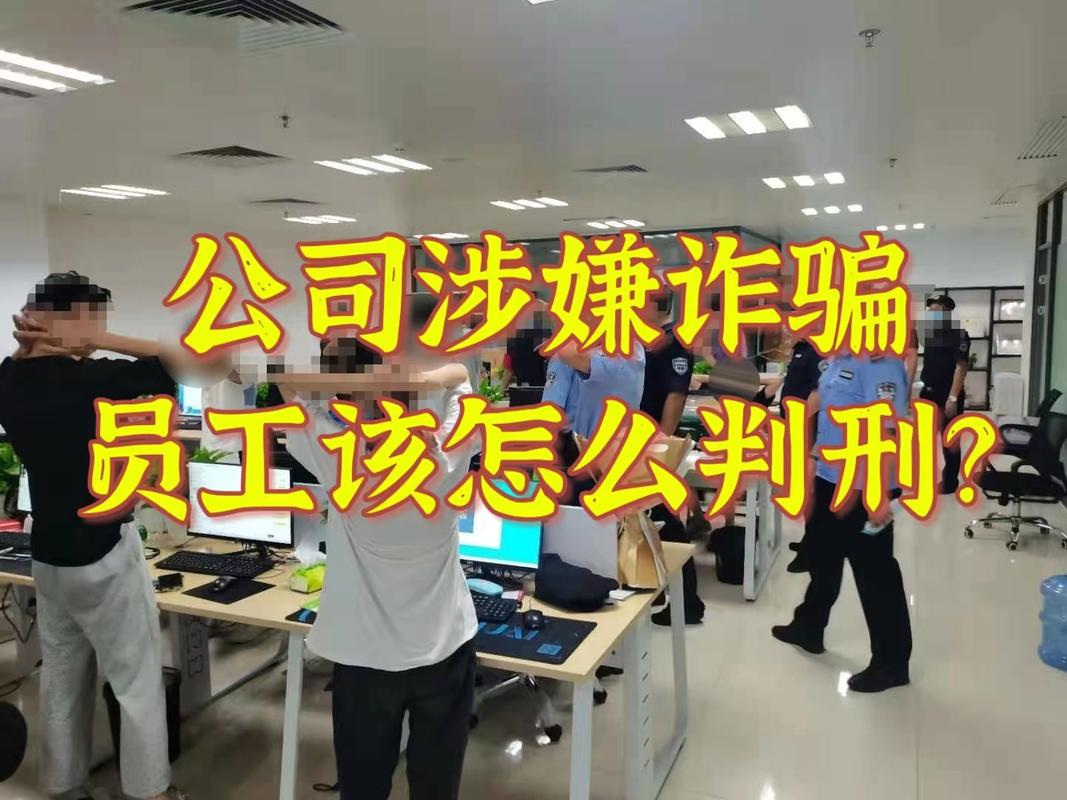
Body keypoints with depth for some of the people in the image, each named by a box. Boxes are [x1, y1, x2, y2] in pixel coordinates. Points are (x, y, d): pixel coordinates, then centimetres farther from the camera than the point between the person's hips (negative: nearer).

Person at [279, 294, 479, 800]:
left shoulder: (342, 455, -24)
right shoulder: (452, 446, -22)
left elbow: (290, 386, -6)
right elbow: (458, 374, -2)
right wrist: (422, 379, -19)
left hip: (366, 651, -1)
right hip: (443, 644, 1)